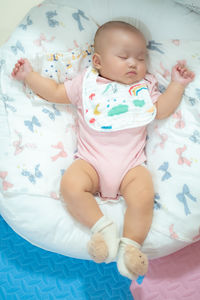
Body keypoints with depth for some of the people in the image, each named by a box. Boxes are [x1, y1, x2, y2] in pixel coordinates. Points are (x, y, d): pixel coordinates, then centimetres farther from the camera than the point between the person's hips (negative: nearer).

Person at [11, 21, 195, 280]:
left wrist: (177, 84, 5)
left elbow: (161, 110, 12)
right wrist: (28, 75, 15)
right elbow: (54, 92, 20)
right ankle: (102, 227, -19)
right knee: (71, 186, -29)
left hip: (131, 164, 1)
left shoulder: (144, 86, 20)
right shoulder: (86, 83, 16)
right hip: (91, 161, 0)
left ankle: (131, 244, -17)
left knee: (143, 197, -28)